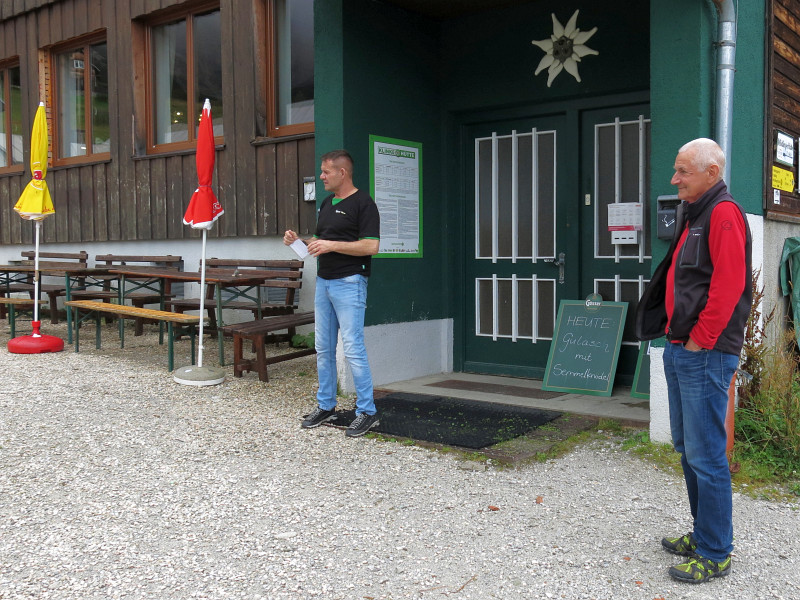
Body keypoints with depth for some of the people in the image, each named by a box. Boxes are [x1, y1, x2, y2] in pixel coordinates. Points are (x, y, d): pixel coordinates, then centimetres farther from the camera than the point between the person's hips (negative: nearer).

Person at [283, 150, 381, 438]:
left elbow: (371, 245, -17)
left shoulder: (363, 203, -8)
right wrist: (299, 240, 5)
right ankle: (326, 406, 22)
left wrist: (332, 245, -20)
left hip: (349, 282, -9)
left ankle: (367, 411, -1)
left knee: (352, 347, -9)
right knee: (323, 348, 11)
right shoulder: (326, 203, 17)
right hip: (323, 282, 9)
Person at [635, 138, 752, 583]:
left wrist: (700, 340, -17)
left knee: (706, 455, -3)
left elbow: (728, 284, -22)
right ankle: (703, 534, 31)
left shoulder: (724, 213, -13)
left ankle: (714, 555, 9)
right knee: (687, 447, 18)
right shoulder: (695, 214, 18)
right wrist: (677, 336, 14)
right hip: (680, 351, 10)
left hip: (705, 356, -10)